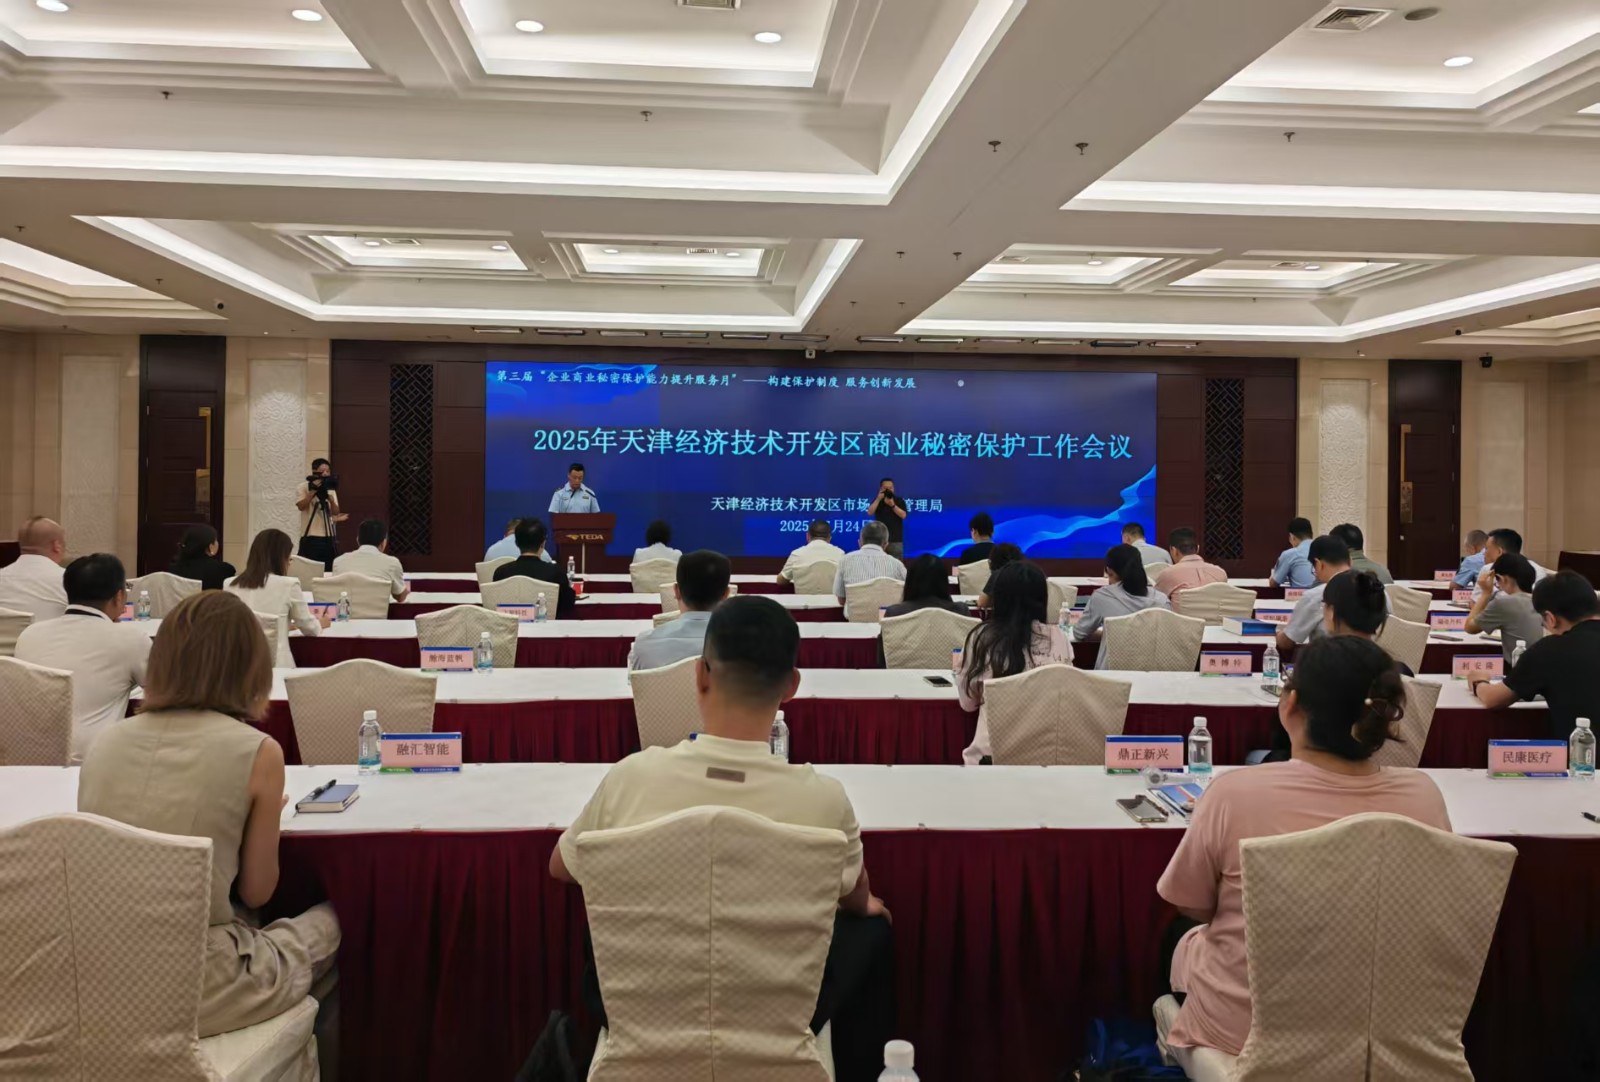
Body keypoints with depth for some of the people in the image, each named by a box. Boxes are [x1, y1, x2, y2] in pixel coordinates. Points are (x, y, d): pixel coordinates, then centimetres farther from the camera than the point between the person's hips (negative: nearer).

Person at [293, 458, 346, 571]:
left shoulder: (331, 489, 13)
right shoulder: (303, 487, -1)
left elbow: (336, 512, 5)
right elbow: (301, 506, -16)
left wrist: (331, 499, -12)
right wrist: (313, 491, -17)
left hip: (329, 537, 5)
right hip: (311, 538, -5)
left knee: (329, 571, 5)